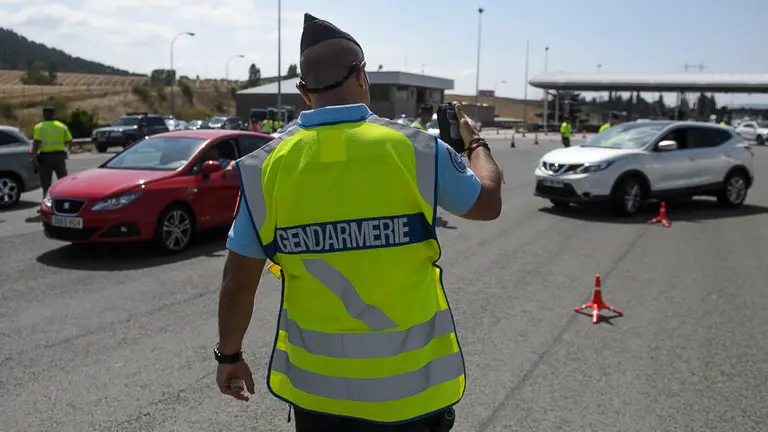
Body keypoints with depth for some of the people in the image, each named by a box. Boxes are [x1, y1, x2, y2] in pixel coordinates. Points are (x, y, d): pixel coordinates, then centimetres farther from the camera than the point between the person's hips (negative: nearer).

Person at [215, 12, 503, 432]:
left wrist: (229, 354, 12)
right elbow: (488, 203, 5)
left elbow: (238, 283, -5)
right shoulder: (416, 150, -12)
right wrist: (475, 142, 24)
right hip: (410, 382, 0)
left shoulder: (268, 166, -9)